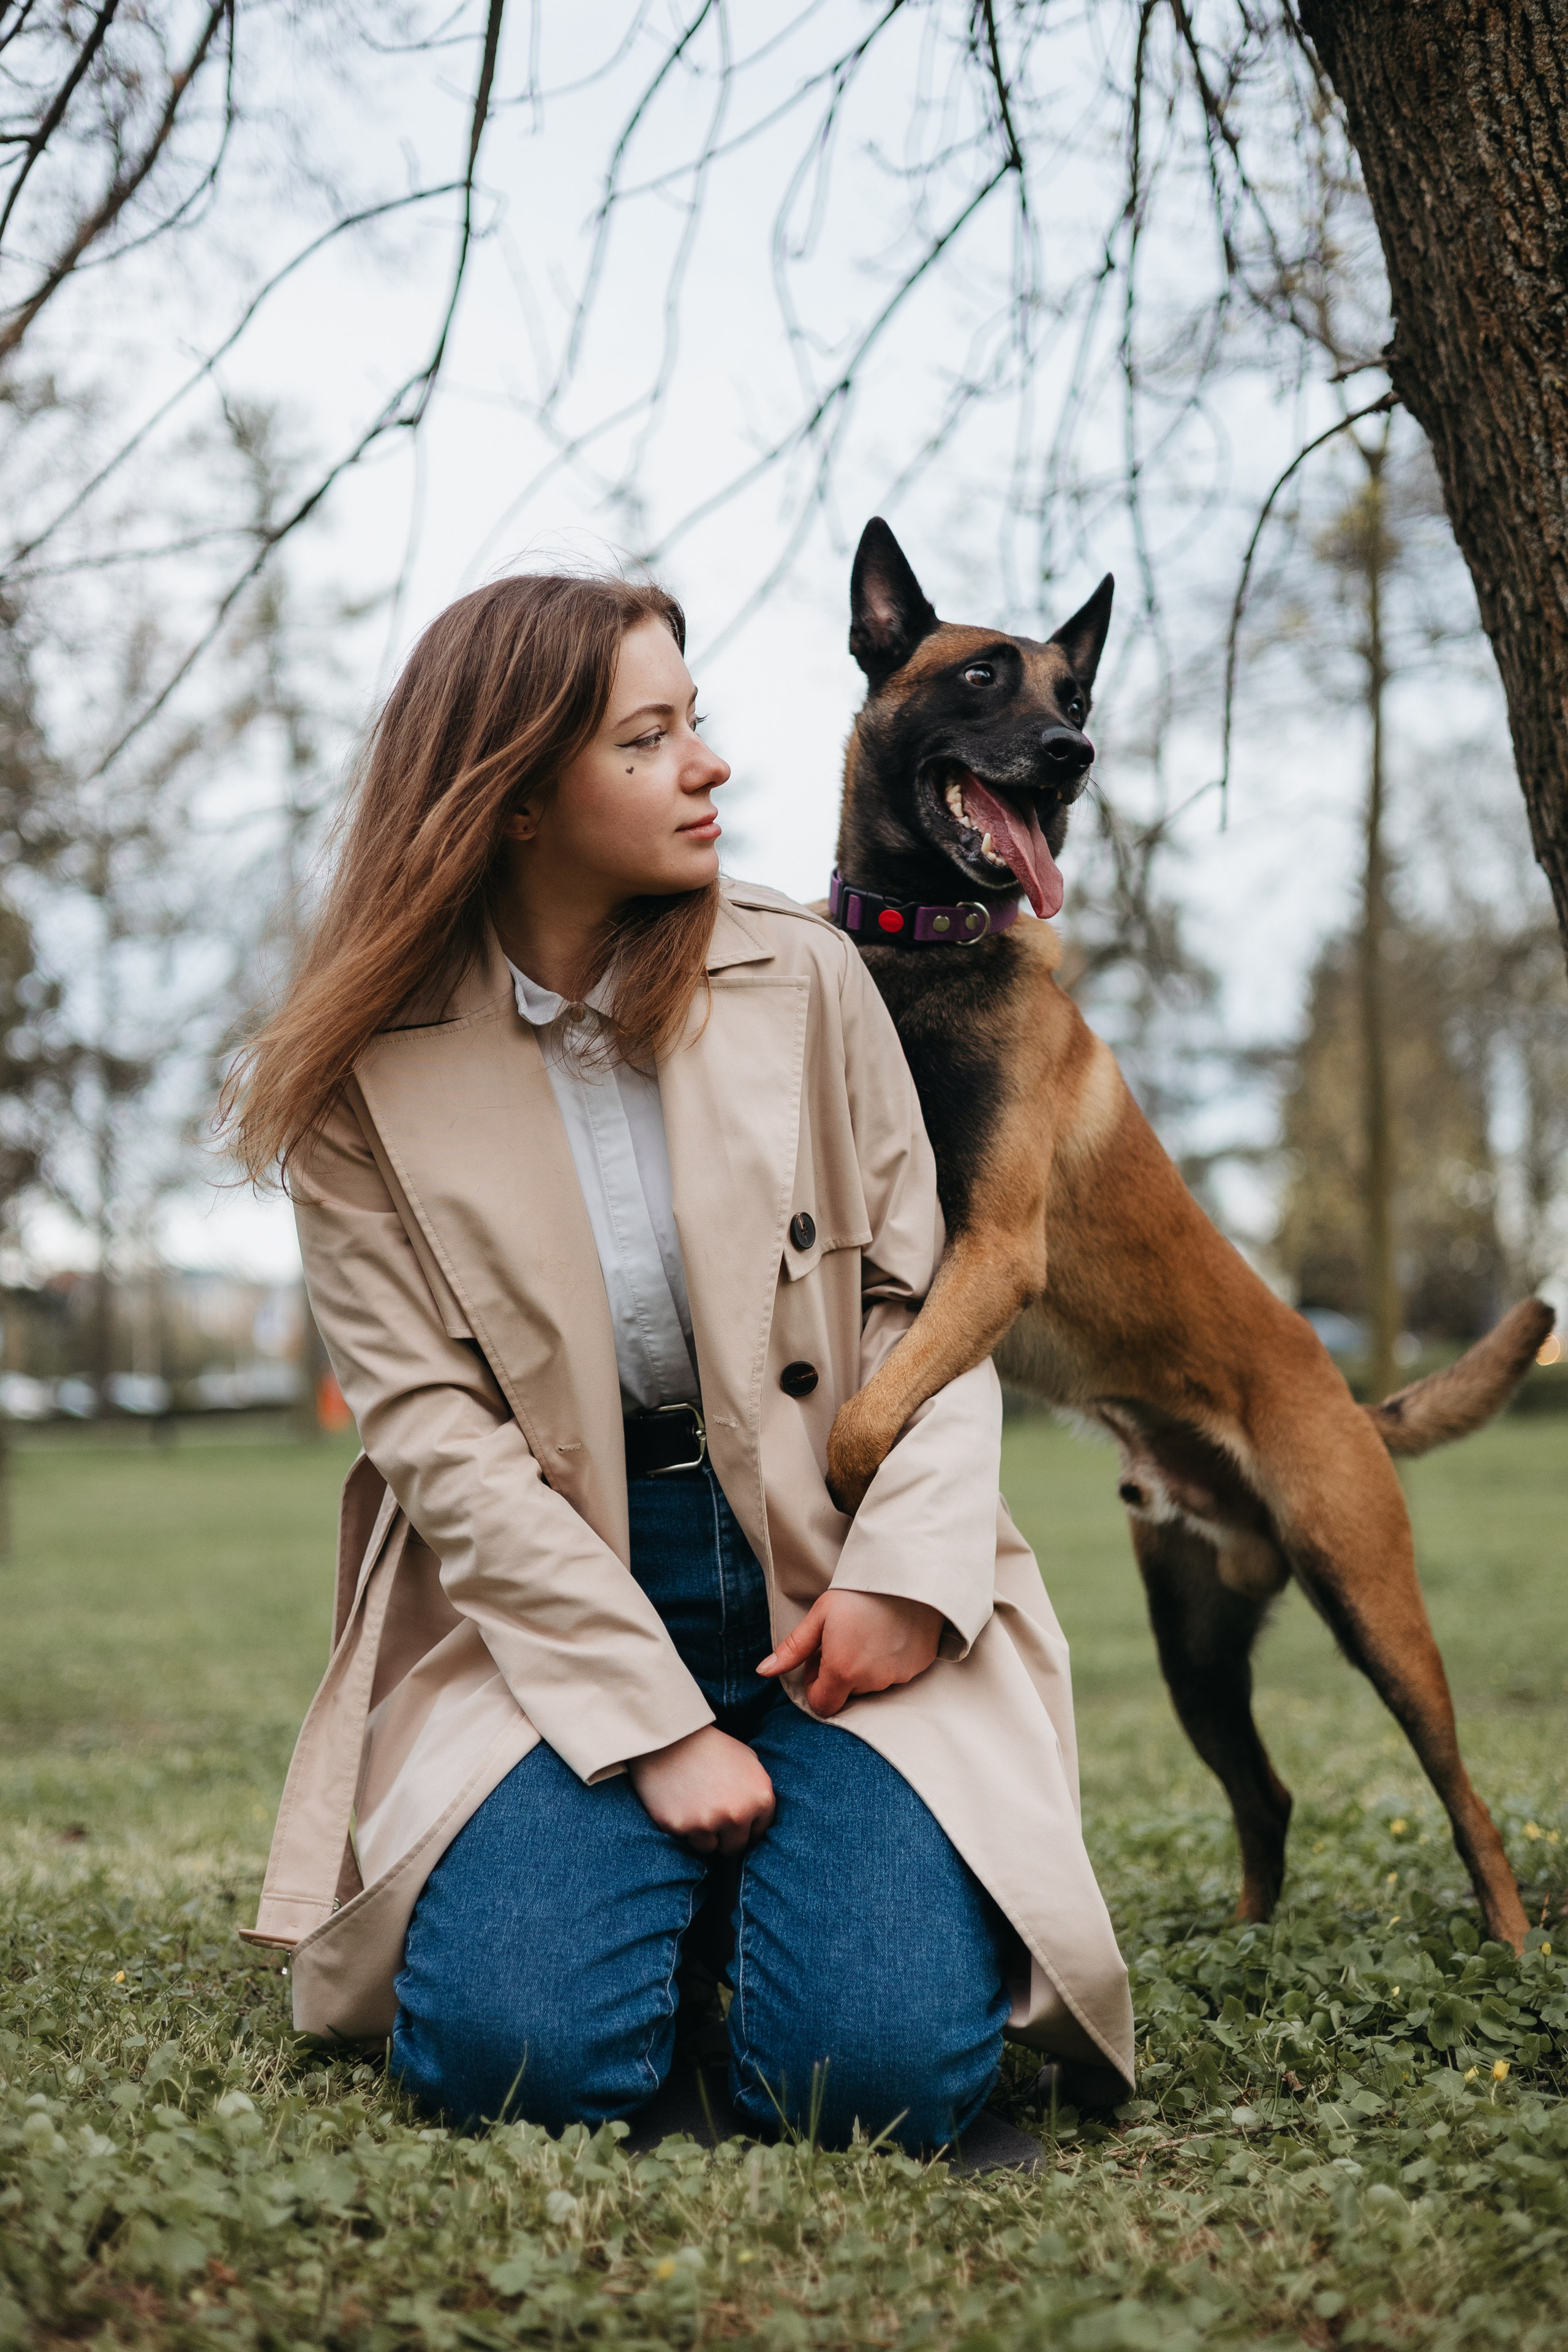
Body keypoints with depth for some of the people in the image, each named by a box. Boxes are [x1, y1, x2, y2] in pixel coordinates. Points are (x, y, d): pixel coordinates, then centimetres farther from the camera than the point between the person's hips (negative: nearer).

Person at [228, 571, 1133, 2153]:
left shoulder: (803, 980, 4)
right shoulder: (370, 1081, -1)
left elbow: (926, 1292, 5)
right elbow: (433, 1428, -7)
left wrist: (909, 1564, -12)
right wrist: (658, 1728, -14)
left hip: (833, 1600, 1)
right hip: (553, 1611, 0)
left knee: (881, 2062, -19)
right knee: (515, 2047, -23)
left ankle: (767, 1874, 16)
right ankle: (669, 1873, 13)